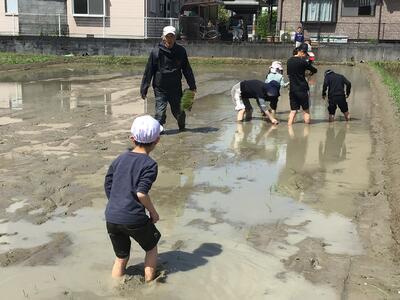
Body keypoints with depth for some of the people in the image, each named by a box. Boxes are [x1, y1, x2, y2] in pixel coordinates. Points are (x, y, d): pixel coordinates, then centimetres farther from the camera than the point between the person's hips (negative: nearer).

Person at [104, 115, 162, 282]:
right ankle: (149, 284, 27)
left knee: (121, 258, 21)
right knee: (151, 248, 22)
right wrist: (153, 212, -3)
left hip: (111, 217, 5)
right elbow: (141, 193, -19)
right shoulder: (150, 164, -8)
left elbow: (108, 187, 12)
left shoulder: (120, 159, 9)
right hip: (134, 220, -5)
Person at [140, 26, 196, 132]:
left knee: (178, 111, 12)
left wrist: (192, 86, 13)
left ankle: (182, 126, 40)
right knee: (160, 112, -11)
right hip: (160, 89, -2)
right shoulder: (156, 52, -7)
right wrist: (144, 89, -3)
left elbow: (187, 69, 12)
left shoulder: (181, 51, 1)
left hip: (176, 88, 2)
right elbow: (148, 71, -3)